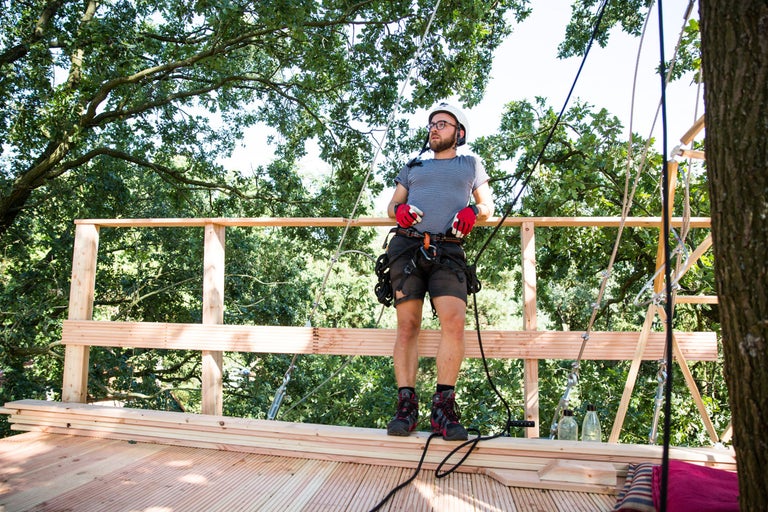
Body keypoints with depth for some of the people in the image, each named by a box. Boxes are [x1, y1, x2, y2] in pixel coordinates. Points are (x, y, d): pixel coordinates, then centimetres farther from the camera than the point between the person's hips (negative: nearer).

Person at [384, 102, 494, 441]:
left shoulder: (471, 164, 25)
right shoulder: (413, 166, 29)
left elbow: (488, 205, 21)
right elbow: (392, 205, 24)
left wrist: (473, 212, -3)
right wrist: (399, 210, -1)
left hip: (448, 252, -1)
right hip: (407, 248, 2)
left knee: (454, 322, -20)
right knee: (408, 326, -6)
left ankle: (444, 407, -12)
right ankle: (406, 406, -2)